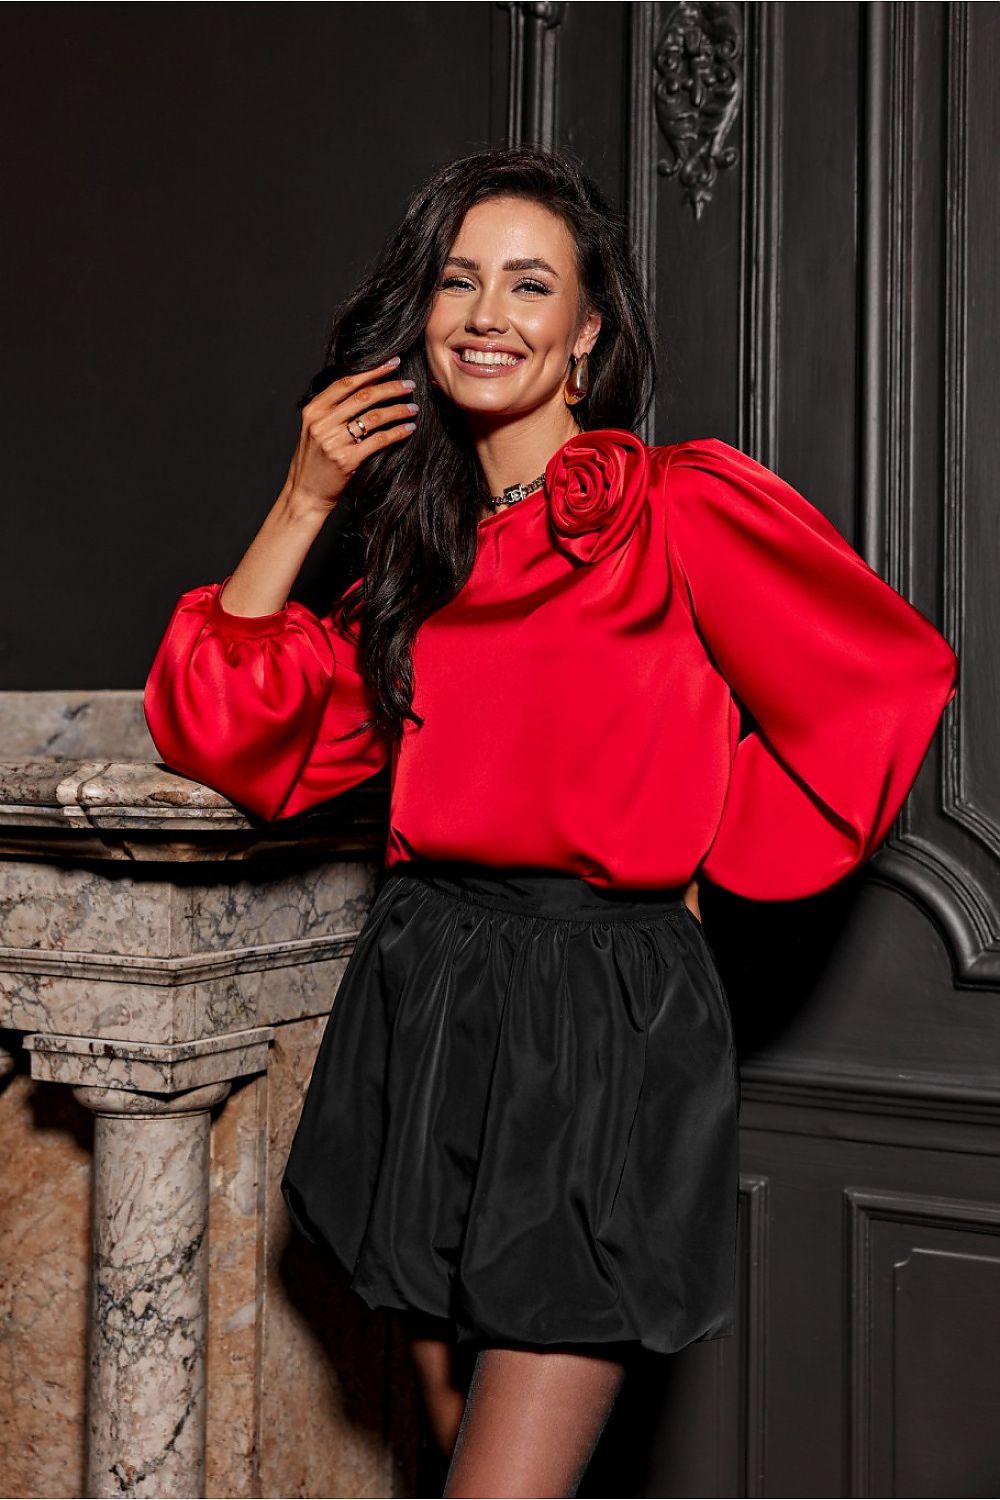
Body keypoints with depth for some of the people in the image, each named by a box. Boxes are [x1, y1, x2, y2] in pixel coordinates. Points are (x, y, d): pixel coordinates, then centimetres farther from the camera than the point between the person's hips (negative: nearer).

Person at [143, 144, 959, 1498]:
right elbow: (228, 737, 6)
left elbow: (891, 678, 0)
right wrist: (303, 503, -1)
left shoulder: (686, 504, -6)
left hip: (605, 1011, -6)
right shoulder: (419, 534, 12)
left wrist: (708, 853, 3)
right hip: (420, 996, 6)